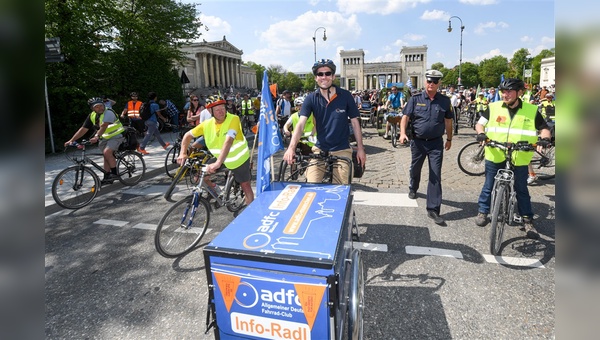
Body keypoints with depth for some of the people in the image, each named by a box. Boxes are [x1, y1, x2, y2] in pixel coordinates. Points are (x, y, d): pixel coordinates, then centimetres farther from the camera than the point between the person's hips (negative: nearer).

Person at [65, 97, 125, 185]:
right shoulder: (92, 116, -1)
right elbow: (83, 129, -2)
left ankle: (114, 174, -16)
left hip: (116, 135, -8)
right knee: (106, 156, 9)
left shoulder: (108, 113, -22)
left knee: (107, 152, -26)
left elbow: (103, 126, -37)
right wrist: (71, 140, -9)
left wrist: (96, 136, -52)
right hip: (105, 137, 8)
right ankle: (107, 178, 18)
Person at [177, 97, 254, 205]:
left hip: (239, 159, -4)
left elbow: (228, 142, -41)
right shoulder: (207, 124, -16)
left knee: (245, 186, 4)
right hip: (220, 158, 4)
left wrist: (217, 163, -50)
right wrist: (183, 153, -20)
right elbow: (188, 135, -5)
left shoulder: (233, 119, -29)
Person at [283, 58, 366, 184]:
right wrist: (291, 147, -30)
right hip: (319, 150, 1)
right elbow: (300, 124, -15)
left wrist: (360, 148, 1)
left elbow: (355, 122, 2)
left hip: (342, 151, 0)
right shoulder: (311, 98, -4)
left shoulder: (345, 96, -5)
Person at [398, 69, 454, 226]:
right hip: (418, 141, 0)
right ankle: (413, 188, 51)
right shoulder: (415, 99, -2)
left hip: (436, 143, 0)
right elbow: (405, 117, -8)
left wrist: (449, 139, 14)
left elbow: (448, 121, 10)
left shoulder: (444, 101, 1)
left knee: (435, 176, -4)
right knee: (415, 169, 19)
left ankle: (433, 209, -1)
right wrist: (403, 133, -24)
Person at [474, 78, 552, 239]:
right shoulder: (493, 107, -1)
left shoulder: (532, 111, 1)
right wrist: (481, 133, -15)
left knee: (522, 189, 9)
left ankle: (528, 220, 21)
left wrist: (545, 139, -12)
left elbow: (544, 128, 8)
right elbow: (480, 124, 5)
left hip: (519, 158, 0)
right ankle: (483, 212, 28)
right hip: (495, 156, 0)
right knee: (488, 186, 11)